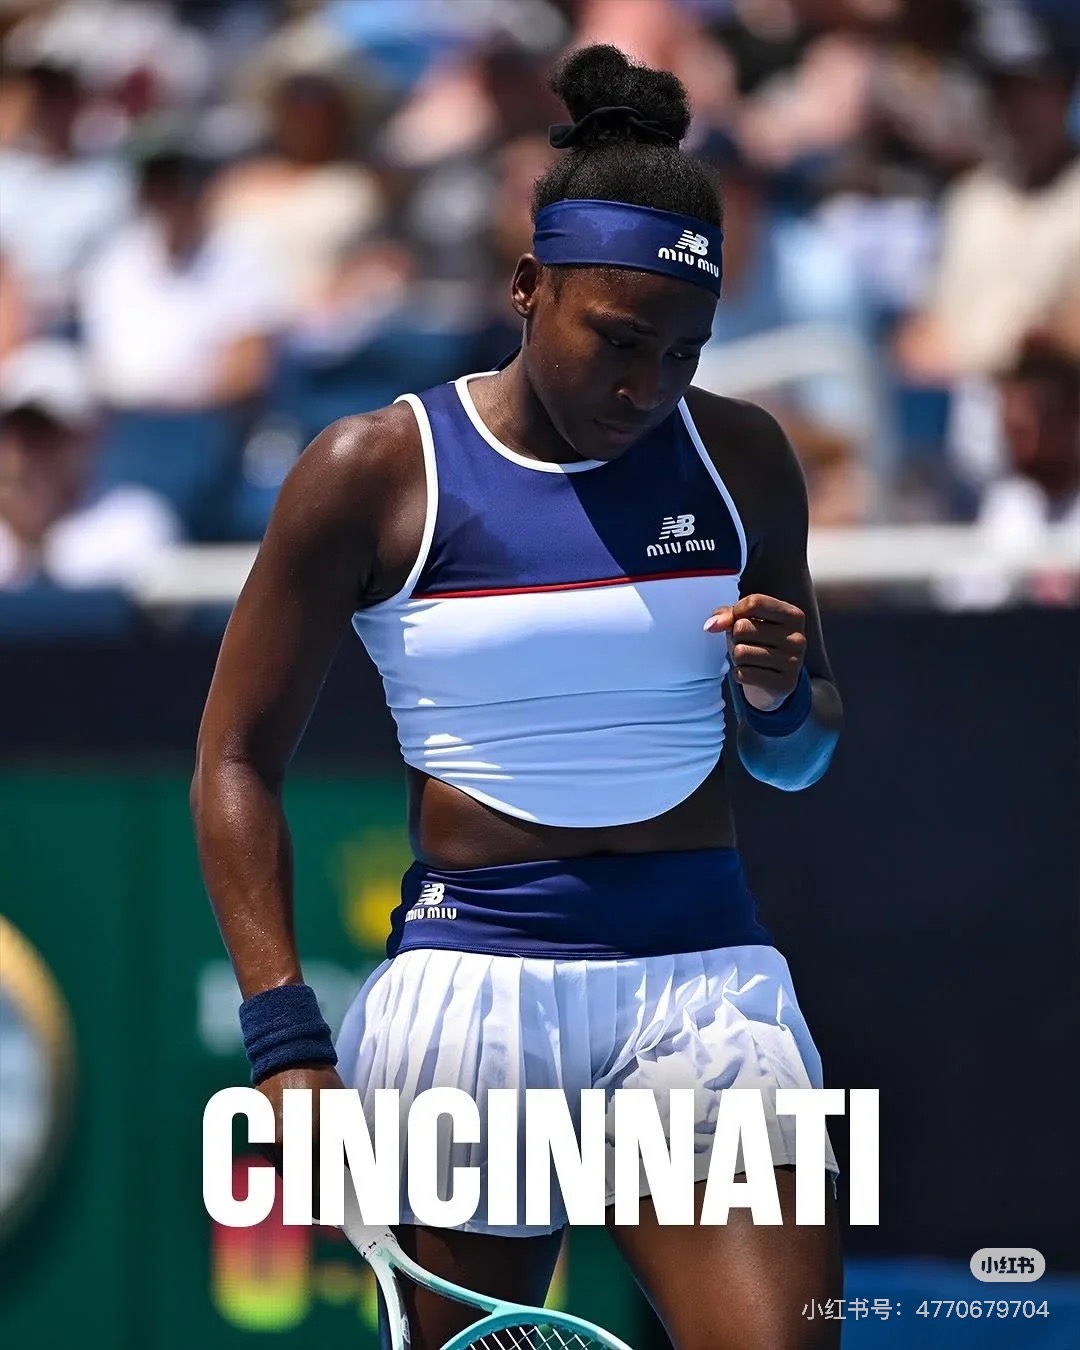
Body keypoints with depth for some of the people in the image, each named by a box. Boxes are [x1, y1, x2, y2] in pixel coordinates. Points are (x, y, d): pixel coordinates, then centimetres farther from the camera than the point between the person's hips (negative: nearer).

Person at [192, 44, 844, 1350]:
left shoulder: (740, 458, 8)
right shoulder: (373, 472, -2)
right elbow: (235, 762, 1)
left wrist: (782, 700, -5)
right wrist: (284, 1036, -9)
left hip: (706, 983, 3)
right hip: (471, 983, -2)